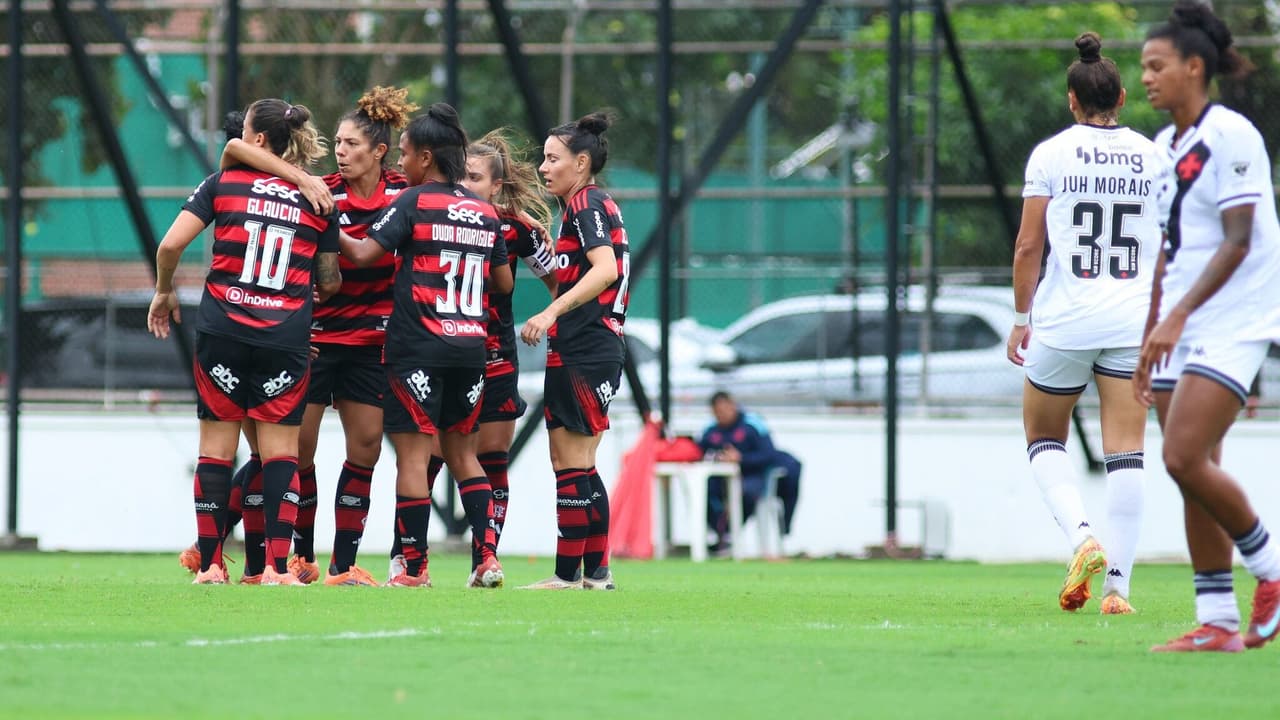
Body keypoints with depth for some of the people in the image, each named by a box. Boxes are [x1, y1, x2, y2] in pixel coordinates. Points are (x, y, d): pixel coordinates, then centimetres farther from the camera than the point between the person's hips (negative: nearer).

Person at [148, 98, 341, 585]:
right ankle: (277, 567, -6)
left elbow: (171, 244, -5)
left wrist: (164, 291, 12)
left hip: (222, 331, 0)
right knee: (280, 449, 3)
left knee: (217, 447, 6)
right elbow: (328, 282, 7)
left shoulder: (223, 183, 0)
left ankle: (210, 564, 5)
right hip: (287, 337, 0)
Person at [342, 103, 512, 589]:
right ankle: (487, 557, 3)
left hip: (418, 345, -6)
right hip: (471, 347, 6)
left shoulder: (414, 202, -6)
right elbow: (504, 282, 17)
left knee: (412, 453, -1)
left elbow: (364, 253, -14)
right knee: (462, 453, 14)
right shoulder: (485, 212, 11)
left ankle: (414, 567, -2)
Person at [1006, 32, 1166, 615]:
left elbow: (1029, 245, -6)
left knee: (1044, 439, 15)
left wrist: (1022, 318, 4)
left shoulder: (1051, 154, -3)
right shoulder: (1153, 156, 5)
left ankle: (1081, 537, -9)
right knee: (1125, 452, 2)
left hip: (1065, 320, -2)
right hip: (1134, 321, 2)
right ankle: (1118, 584, -4)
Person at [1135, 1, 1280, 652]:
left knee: (1186, 457, -18)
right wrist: (1150, 338, 19)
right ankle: (1217, 623, 3)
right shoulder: (1163, 148, 14)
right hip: (1180, 328, 8)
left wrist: (1178, 314, -24)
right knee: (1190, 473, 2)